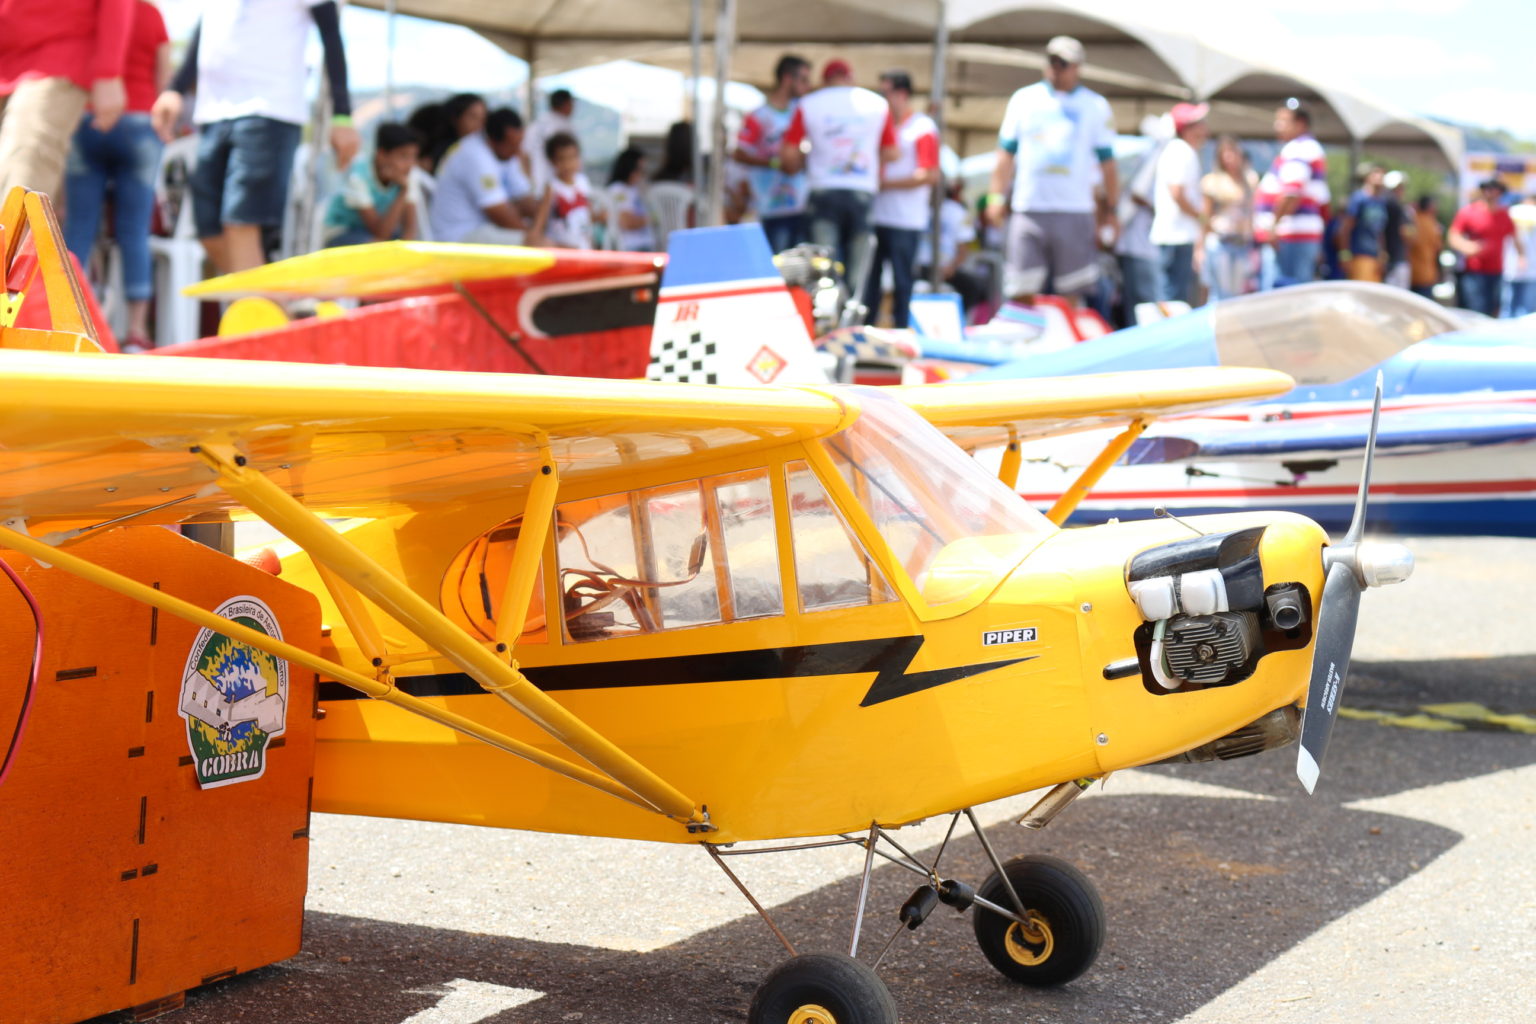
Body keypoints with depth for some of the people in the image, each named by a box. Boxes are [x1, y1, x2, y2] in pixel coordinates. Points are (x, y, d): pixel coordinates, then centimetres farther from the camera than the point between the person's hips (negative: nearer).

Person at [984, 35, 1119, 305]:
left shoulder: (1096, 106, 8)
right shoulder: (1024, 99, 11)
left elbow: (1107, 163, 10)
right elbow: (1006, 153, 15)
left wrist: (1112, 209, 7)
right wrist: (996, 195, 7)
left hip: (1075, 212, -1)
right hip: (1028, 209, 1)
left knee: (1072, 294, -1)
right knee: (1023, 292, -2)